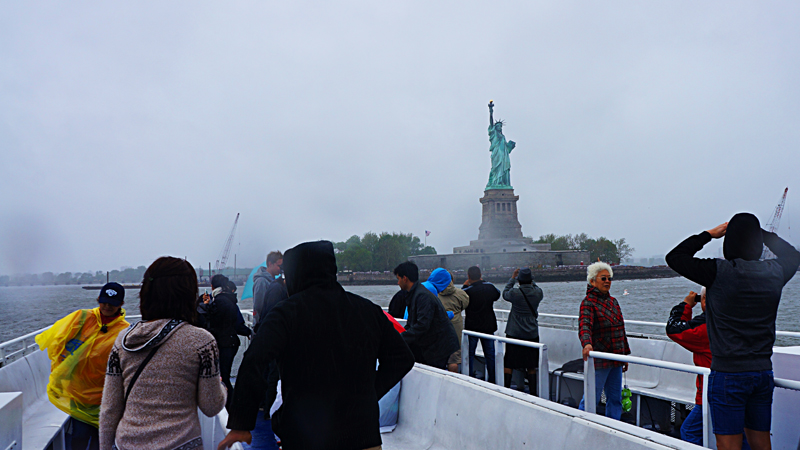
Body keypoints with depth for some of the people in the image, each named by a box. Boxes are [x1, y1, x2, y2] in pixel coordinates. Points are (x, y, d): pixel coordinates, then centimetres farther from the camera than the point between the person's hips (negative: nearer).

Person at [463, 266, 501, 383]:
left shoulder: (467, 291, -18)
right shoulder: (490, 287, -6)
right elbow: (497, 295, 16)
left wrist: (465, 285, 5)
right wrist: (483, 282, 16)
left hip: (472, 327, -3)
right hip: (488, 326, 3)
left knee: (470, 354, 9)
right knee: (490, 354, 11)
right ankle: (492, 379, 15)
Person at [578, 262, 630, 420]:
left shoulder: (613, 301, 13)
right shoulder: (588, 302, -11)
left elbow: (621, 330, 20)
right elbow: (584, 325, -28)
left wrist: (625, 354, 20)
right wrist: (586, 343, -46)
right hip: (599, 360, -8)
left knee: (615, 398, 13)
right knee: (591, 398, -2)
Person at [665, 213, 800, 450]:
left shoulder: (719, 271, -14)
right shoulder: (775, 272, 1)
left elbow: (674, 257, -3)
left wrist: (709, 234, 3)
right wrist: (760, 232, 22)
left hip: (728, 375, -6)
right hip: (763, 373, 6)